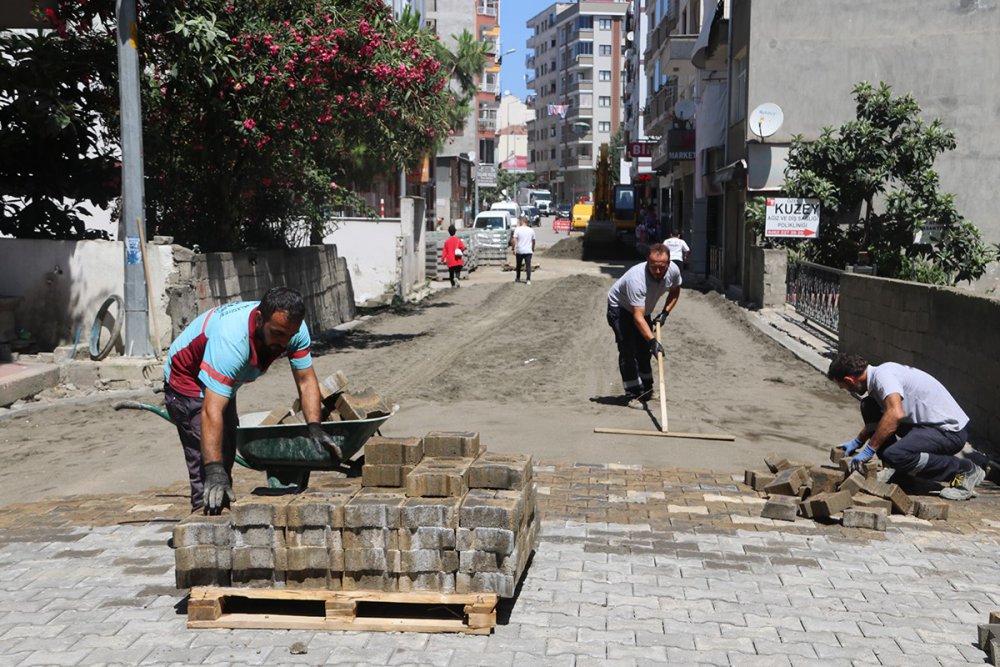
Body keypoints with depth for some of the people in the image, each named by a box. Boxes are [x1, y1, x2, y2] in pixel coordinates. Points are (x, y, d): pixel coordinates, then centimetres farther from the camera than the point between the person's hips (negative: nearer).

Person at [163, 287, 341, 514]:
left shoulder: (293, 329, -24)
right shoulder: (231, 338, -43)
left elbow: (306, 380, -14)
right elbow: (212, 410, -47)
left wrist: (315, 429, -27)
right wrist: (214, 472, -53)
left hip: (225, 383, 8)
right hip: (188, 384, -7)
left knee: (227, 457, 19)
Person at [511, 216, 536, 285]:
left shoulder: (517, 229, -6)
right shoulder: (531, 230, 4)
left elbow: (514, 240, -14)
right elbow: (533, 241, 13)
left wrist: (513, 248, -6)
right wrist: (533, 249, 27)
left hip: (519, 251, -1)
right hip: (528, 251, 1)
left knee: (518, 265, 16)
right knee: (528, 266, -2)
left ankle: (518, 278, 29)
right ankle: (528, 280, -11)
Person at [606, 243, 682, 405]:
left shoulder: (673, 271, -22)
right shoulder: (636, 279, -42)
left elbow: (675, 291, 4)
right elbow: (637, 317, -44)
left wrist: (665, 313, -7)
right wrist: (653, 340, -51)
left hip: (643, 308, 7)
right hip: (620, 308, -6)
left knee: (645, 350, 12)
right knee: (628, 351, -16)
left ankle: (646, 390, 27)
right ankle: (634, 395, -13)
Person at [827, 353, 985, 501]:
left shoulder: (882, 375, -20)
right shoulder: (880, 374, 11)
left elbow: (895, 414, -37)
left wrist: (868, 450, -28)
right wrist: (857, 442, 30)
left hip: (951, 430, -10)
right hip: (929, 423, 10)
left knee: (893, 455, -30)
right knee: (868, 406, 6)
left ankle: (965, 470, -10)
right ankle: (897, 470, 7)